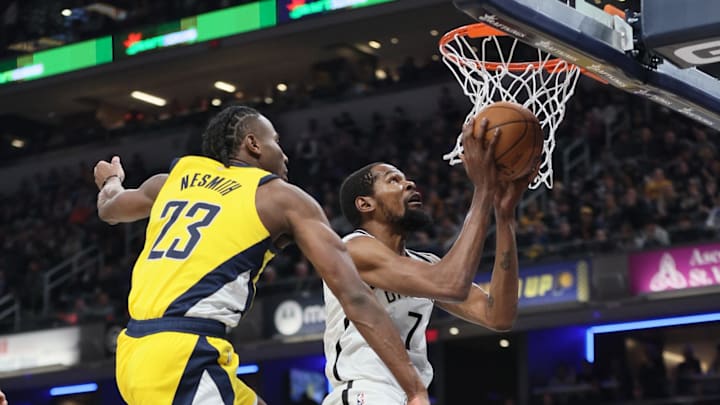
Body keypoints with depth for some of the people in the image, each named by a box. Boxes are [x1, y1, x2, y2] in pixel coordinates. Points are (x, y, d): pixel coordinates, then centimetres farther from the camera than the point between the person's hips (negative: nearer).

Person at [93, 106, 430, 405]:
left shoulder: (172, 179, 21)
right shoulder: (285, 198, 5)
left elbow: (108, 209, 44)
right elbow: (356, 298, -3)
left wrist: (111, 180, 69)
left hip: (134, 352, 8)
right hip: (181, 357, -8)